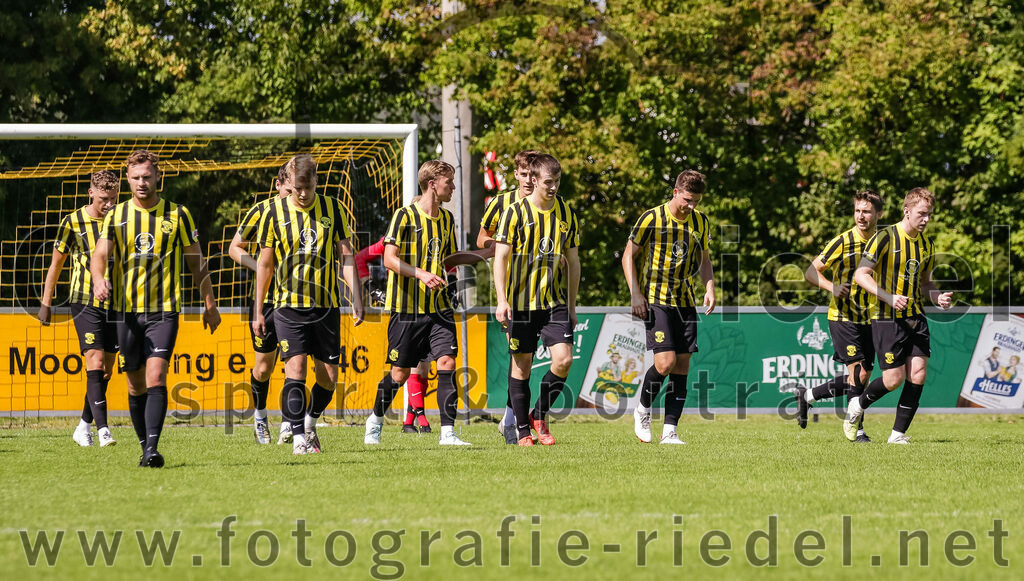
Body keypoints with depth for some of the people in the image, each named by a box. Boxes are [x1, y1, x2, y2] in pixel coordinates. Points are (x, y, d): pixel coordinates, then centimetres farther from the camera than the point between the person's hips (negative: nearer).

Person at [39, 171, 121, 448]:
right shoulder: (73, 222, -5)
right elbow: (56, 263, 4)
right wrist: (45, 303, 3)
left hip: (114, 304, 4)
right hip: (85, 302, -4)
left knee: (106, 369, 6)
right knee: (95, 363, -16)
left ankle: (84, 427, 20)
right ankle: (102, 429, -22)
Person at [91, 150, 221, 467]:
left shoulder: (178, 215, 3)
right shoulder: (116, 215, 6)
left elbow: (196, 261, 10)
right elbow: (100, 253, -4)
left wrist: (210, 304, 9)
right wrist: (99, 280, -27)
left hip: (164, 310, -2)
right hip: (127, 310, 2)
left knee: (156, 376, -17)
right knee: (136, 384, 7)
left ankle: (152, 449, -24)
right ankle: (145, 447, 20)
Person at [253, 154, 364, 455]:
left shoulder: (333, 209, 2)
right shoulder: (274, 213, -1)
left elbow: (346, 256, 4)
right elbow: (265, 264, 6)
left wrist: (356, 298, -5)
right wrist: (258, 311, 7)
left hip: (326, 305, 2)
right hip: (289, 305, -2)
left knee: (328, 377, 3)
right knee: (295, 368, -14)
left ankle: (310, 423, 29)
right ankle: (299, 438, -12)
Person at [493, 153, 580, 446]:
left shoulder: (567, 214, 7)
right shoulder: (515, 213, -4)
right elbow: (500, 257, -6)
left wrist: (571, 307, 14)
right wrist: (502, 300, -16)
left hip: (555, 302, 3)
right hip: (521, 301, -3)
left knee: (563, 359, -12)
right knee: (521, 365, 2)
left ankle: (539, 416, 9)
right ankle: (522, 430, 14)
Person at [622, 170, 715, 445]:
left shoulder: (701, 222, 7)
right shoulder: (652, 219, -8)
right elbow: (628, 256, -2)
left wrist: (709, 288, 3)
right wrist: (635, 293, -11)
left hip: (686, 303, 5)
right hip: (655, 300, -5)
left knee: (682, 365, -1)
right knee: (666, 362, -16)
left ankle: (670, 431, 2)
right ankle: (643, 411, 10)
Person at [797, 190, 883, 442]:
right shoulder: (842, 242, -11)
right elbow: (811, 272, -7)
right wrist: (832, 287, -24)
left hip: (869, 319, 6)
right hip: (843, 317, -6)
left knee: (862, 377, 6)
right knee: (857, 372, -14)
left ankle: (808, 396, 25)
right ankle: (858, 429, -6)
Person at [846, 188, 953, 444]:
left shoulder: (927, 244, 11)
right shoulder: (885, 238, -10)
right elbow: (860, 274, -11)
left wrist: (938, 297, 2)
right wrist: (889, 297, -23)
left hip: (916, 317, 6)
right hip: (888, 319, -6)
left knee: (918, 374, -6)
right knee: (894, 379, -7)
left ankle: (899, 433, 3)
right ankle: (858, 406, 22)